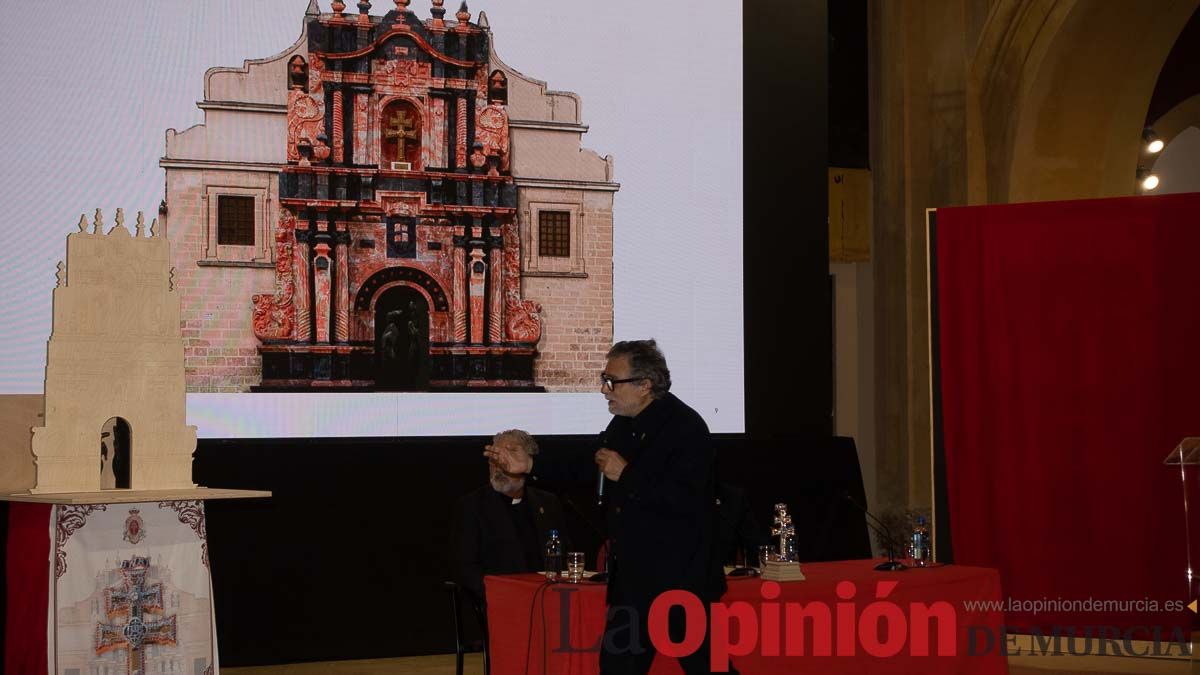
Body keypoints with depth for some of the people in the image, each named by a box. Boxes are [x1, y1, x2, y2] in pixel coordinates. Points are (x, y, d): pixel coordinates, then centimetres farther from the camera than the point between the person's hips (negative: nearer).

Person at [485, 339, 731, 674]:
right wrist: (530, 465, 18)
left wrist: (627, 475, -21)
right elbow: (590, 463, 25)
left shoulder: (686, 427, -17)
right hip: (632, 577, 9)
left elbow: (686, 500, -27)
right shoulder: (624, 424, 9)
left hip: (680, 580, -9)